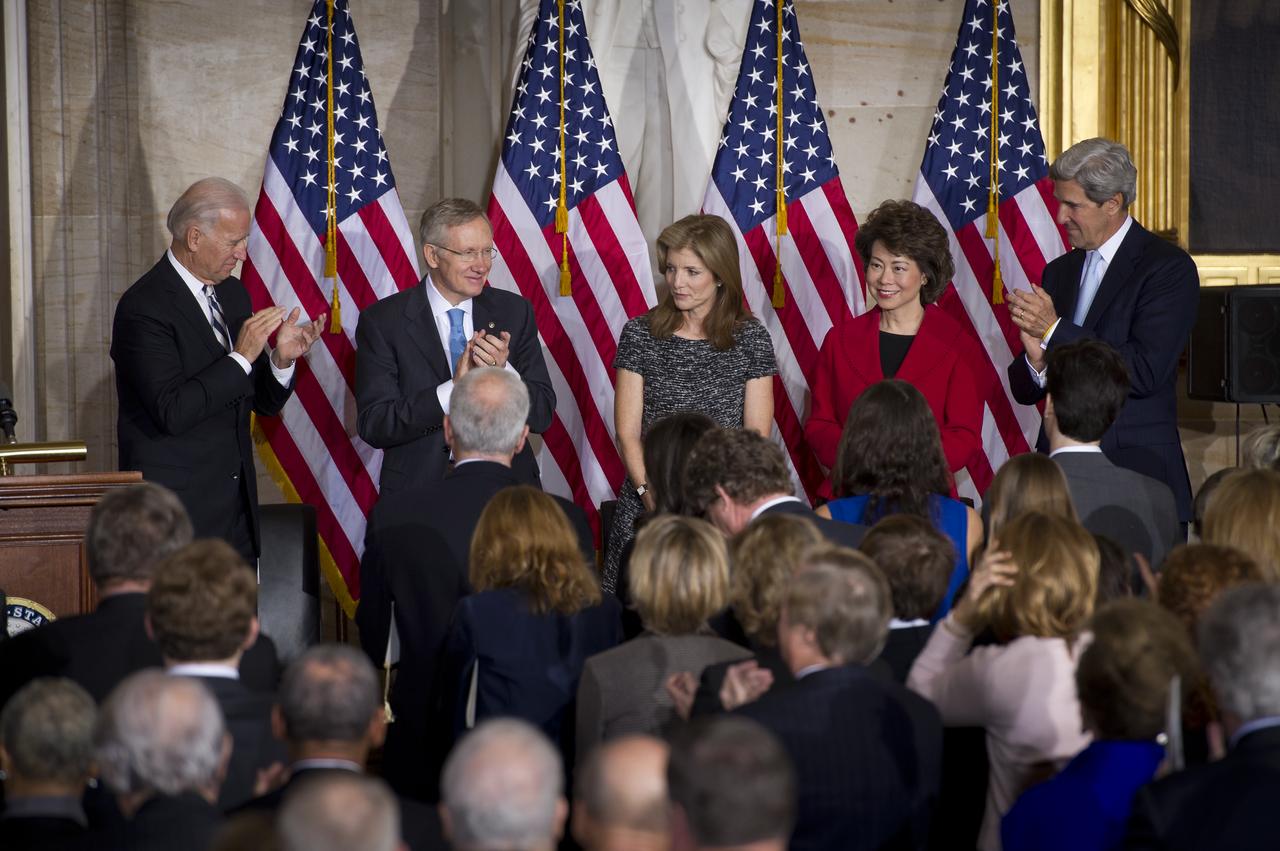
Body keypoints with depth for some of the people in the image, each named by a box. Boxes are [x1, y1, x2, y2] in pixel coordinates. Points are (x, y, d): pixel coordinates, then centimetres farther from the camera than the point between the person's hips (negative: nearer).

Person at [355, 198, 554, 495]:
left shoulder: (515, 312, 9)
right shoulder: (382, 322, 0)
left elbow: (542, 415, 6)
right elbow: (372, 425, -8)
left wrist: (503, 372, -14)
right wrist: (453, 389, -19)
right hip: (419, 490, -1)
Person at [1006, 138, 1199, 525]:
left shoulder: (1169, 267, -5)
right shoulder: (1059, 272, 16)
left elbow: (1144, 373, -17)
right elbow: (1025, 392, 16)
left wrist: (1055, 331, -13)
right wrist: (1036, 360, -8)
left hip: (1136, 473, -5)